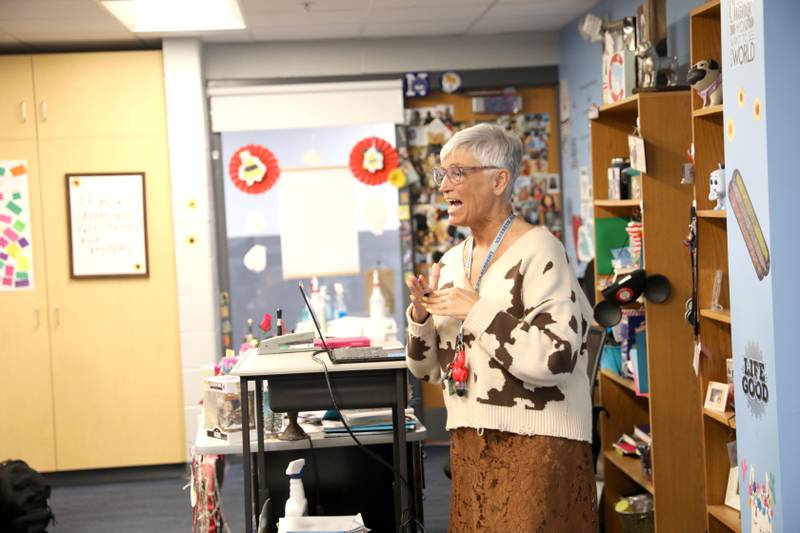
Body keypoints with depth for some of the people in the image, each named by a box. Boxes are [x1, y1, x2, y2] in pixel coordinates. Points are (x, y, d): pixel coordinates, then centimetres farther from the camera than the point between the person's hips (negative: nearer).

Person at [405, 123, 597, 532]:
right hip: (470, 445, 7)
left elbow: (555, 359, -23)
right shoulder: (450, 263, 9)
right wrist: (421, 318, -5)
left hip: (538, 446, -7)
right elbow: (428, 369, 14)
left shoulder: (537, 252, -12)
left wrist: (477, 310, -20)